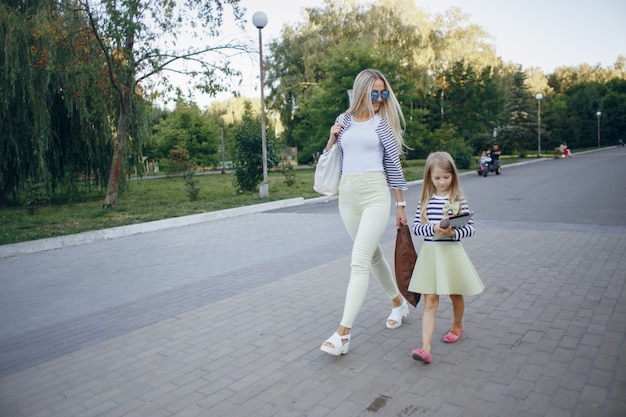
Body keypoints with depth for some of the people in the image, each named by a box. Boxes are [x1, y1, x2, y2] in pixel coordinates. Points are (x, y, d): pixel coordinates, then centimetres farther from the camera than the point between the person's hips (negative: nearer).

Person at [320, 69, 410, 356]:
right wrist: (332, 138, -2)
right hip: (347, 194, 5)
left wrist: (401, 206, 2)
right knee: (373, 256, 17)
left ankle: (343, 332, -11)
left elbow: (394, 165, 2)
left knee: (358, 262, -13)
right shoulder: (344, 120, 11)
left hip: (375, 194, -5)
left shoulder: (383, 122, 1)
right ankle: (399, 303, 39)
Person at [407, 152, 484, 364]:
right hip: (430, 253, 1)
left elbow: (471, 227, -5)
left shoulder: (458, 200, -3)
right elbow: (416, 226, -2)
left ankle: (457, 326, 49)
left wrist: (453, 232, -23)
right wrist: (432, 228, -21)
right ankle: (426, 348, -5)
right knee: (430, 301, -2)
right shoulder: (425, 200, 2)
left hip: (451, 252, 0)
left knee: (455, 295, 20)